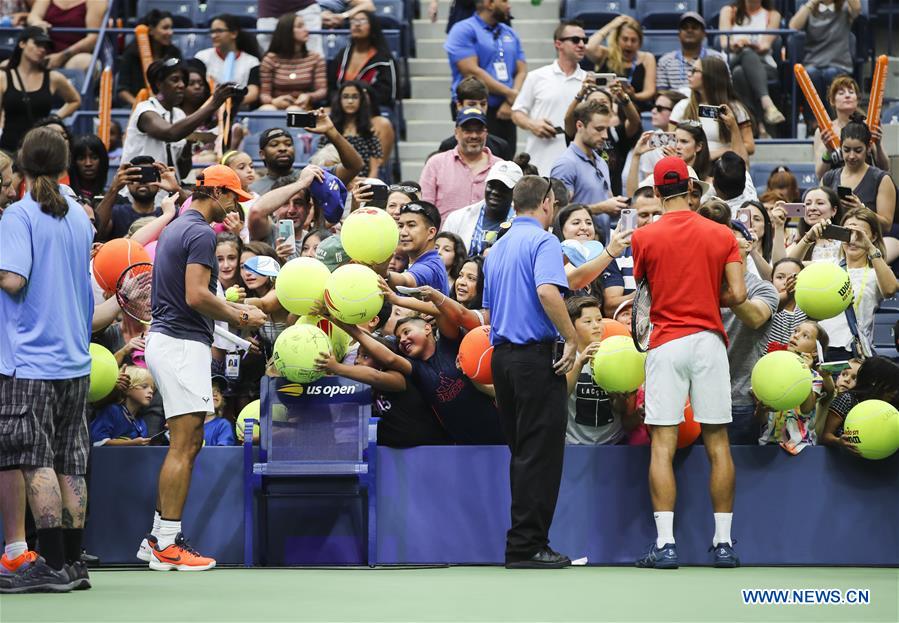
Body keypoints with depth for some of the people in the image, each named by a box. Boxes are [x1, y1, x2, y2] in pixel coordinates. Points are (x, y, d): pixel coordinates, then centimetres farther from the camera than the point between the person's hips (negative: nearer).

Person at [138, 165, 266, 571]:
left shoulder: (175, 228, 18)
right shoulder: (201, 233, -13)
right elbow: (196, 296, -21)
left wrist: (231, 309, 19)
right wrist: (241, 319, -9)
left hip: (164, 339, 10)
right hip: (183, 344, -10)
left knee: (188, 444, 14)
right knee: (184, 446, -8)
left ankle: (157, 537, 15)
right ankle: (167, 545, -8)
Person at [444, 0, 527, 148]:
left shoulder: (510, 34, 17)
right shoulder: (464, 30, -4)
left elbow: (522, 71, 11)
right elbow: (471, 72, -13)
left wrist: (512, 101, -10)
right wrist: (509, 93, -11)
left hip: (505, 113, 6)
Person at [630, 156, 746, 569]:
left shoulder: (644, 237, -1)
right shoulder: (722, 235, 3)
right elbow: (737, 294, -4)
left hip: (666, 343, -2)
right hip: (709, 341, 2)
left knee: (662, 446, -3)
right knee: (717, 444, 7)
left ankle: (665, 545, -9)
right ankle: (723, 542, 7)